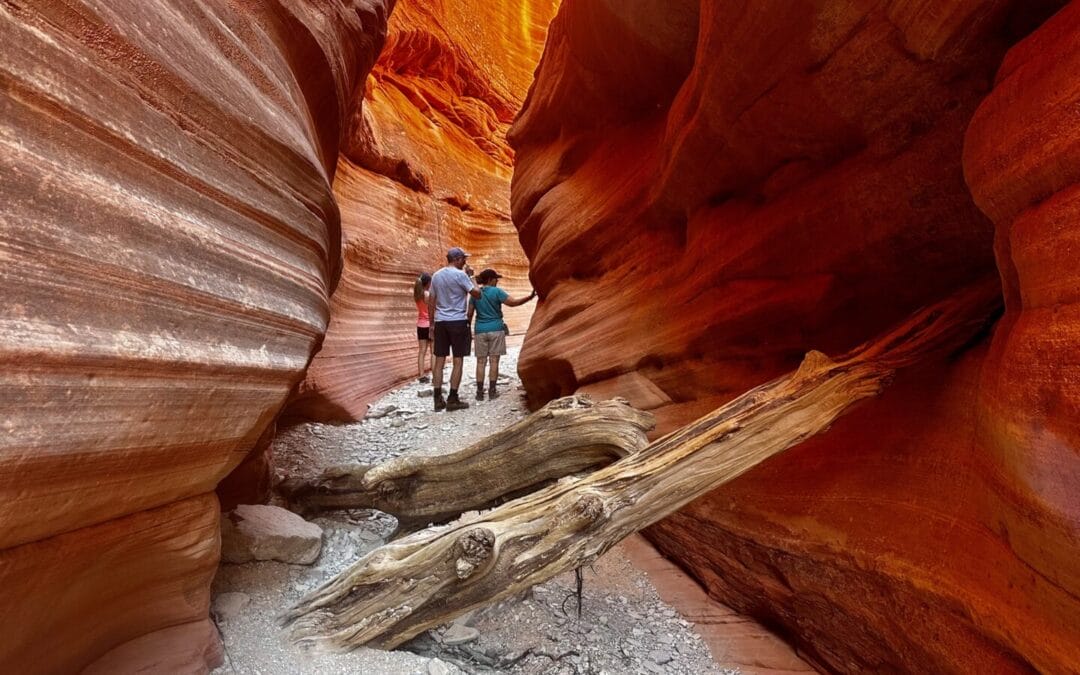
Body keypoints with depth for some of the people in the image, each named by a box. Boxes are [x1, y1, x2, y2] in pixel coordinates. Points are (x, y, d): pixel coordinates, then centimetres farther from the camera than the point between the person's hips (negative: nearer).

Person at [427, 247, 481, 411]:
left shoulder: (436, 276, 10)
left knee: (439, 360, 7)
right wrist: (470, 276, 4)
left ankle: (438, 399, 9)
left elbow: (431, 302, 12)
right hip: (458, 322, -6)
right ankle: (452, 399, 2)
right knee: (458, 361, 1)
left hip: (440, 322, 6)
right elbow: (477, 294, -8)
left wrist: (432, 323, 18)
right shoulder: (460, 275, -9)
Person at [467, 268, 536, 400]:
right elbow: (512, 302, -12)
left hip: (480, 330, 3)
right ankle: (492, 391, 6)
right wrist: (530, 296, -6)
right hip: (496, 329, -3)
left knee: (481, 361, 5)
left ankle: (480, 392, 5)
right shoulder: (496, 291, -6)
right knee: (494, 360, 3)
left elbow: (470, 313, 4)